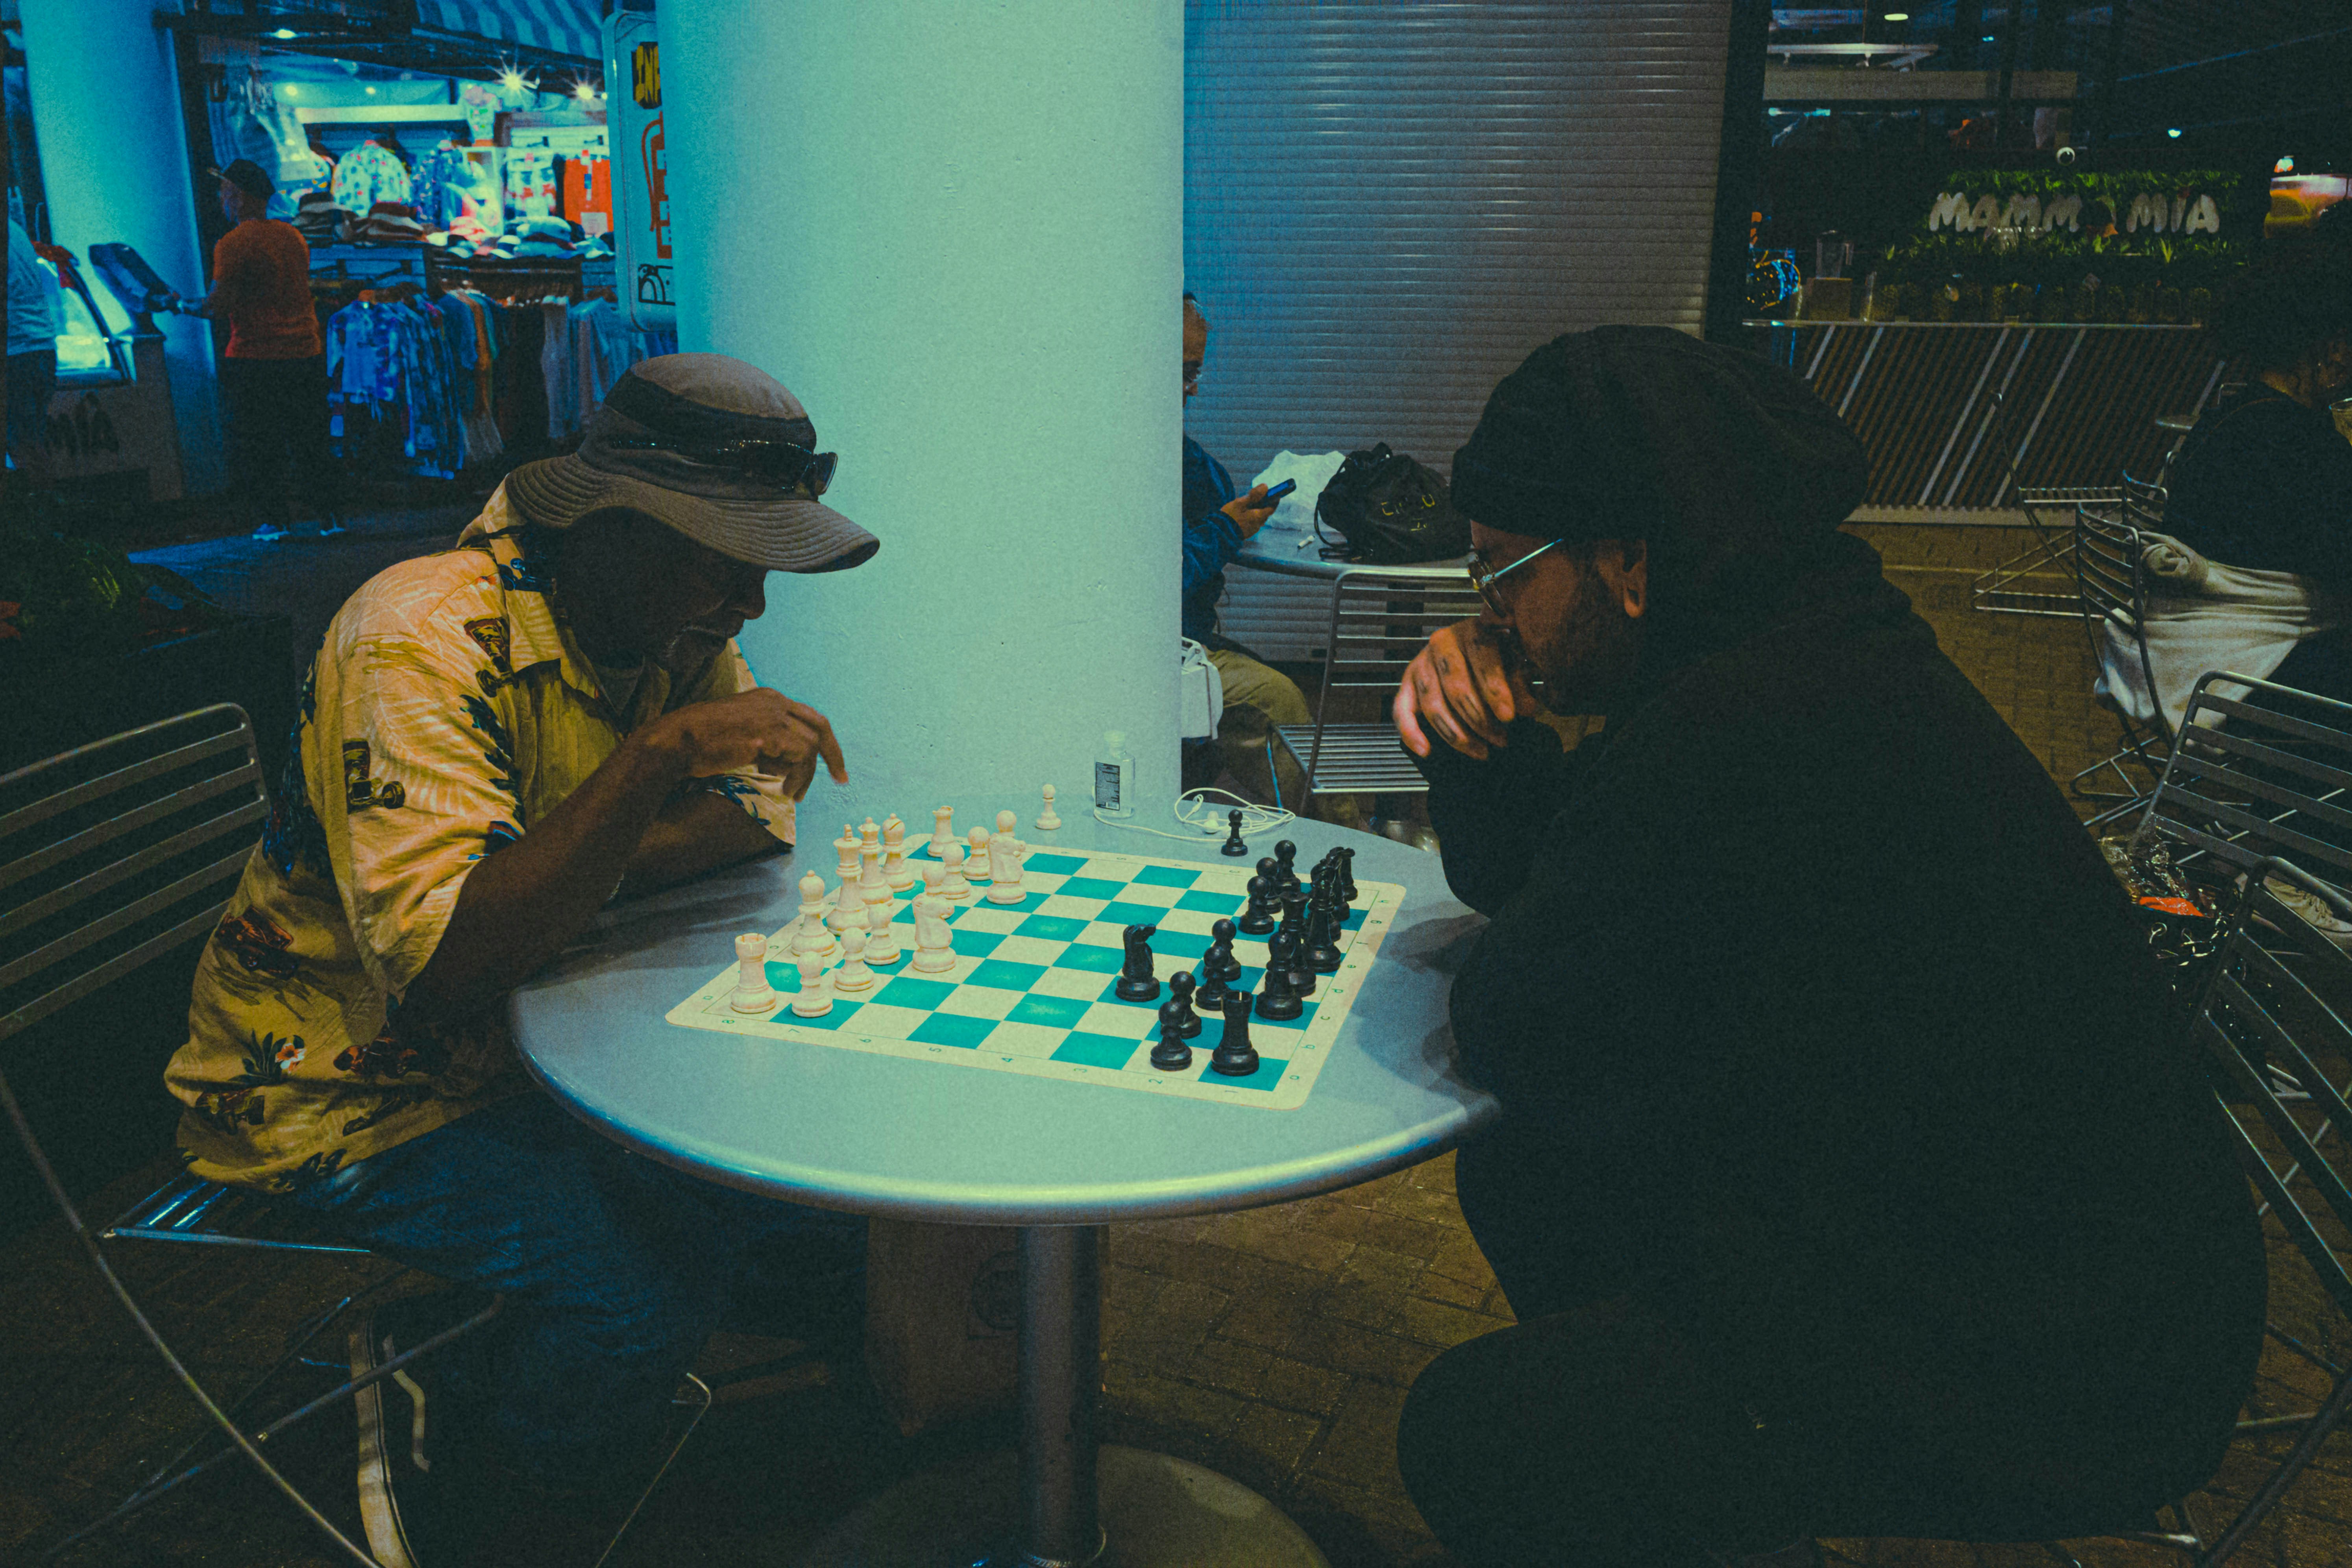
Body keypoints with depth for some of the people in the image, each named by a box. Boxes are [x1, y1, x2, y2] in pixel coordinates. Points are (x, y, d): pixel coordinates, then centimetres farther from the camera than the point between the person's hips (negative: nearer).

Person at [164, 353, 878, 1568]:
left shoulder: (679, 624, -3)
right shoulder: (425, 639, -27)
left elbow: (758, 818, -5)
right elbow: (444, 971, -35)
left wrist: (574, 869, -21)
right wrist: (655, 754, -41)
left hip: (538, 1034, 8)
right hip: (352, 1091, -7)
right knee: (633, 1302, -26)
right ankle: (435, 1419, 7)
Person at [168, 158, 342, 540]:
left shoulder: (232, 245, -10)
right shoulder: (294, 236, 9)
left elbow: (219, 305, -14)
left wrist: (182, 306, 4)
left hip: (253, 359, -5)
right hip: (306, 352, 6)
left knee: (256, 443, 4)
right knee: (309, 439, 11)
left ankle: (271, 520, 6)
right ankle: (327, 516, 11)